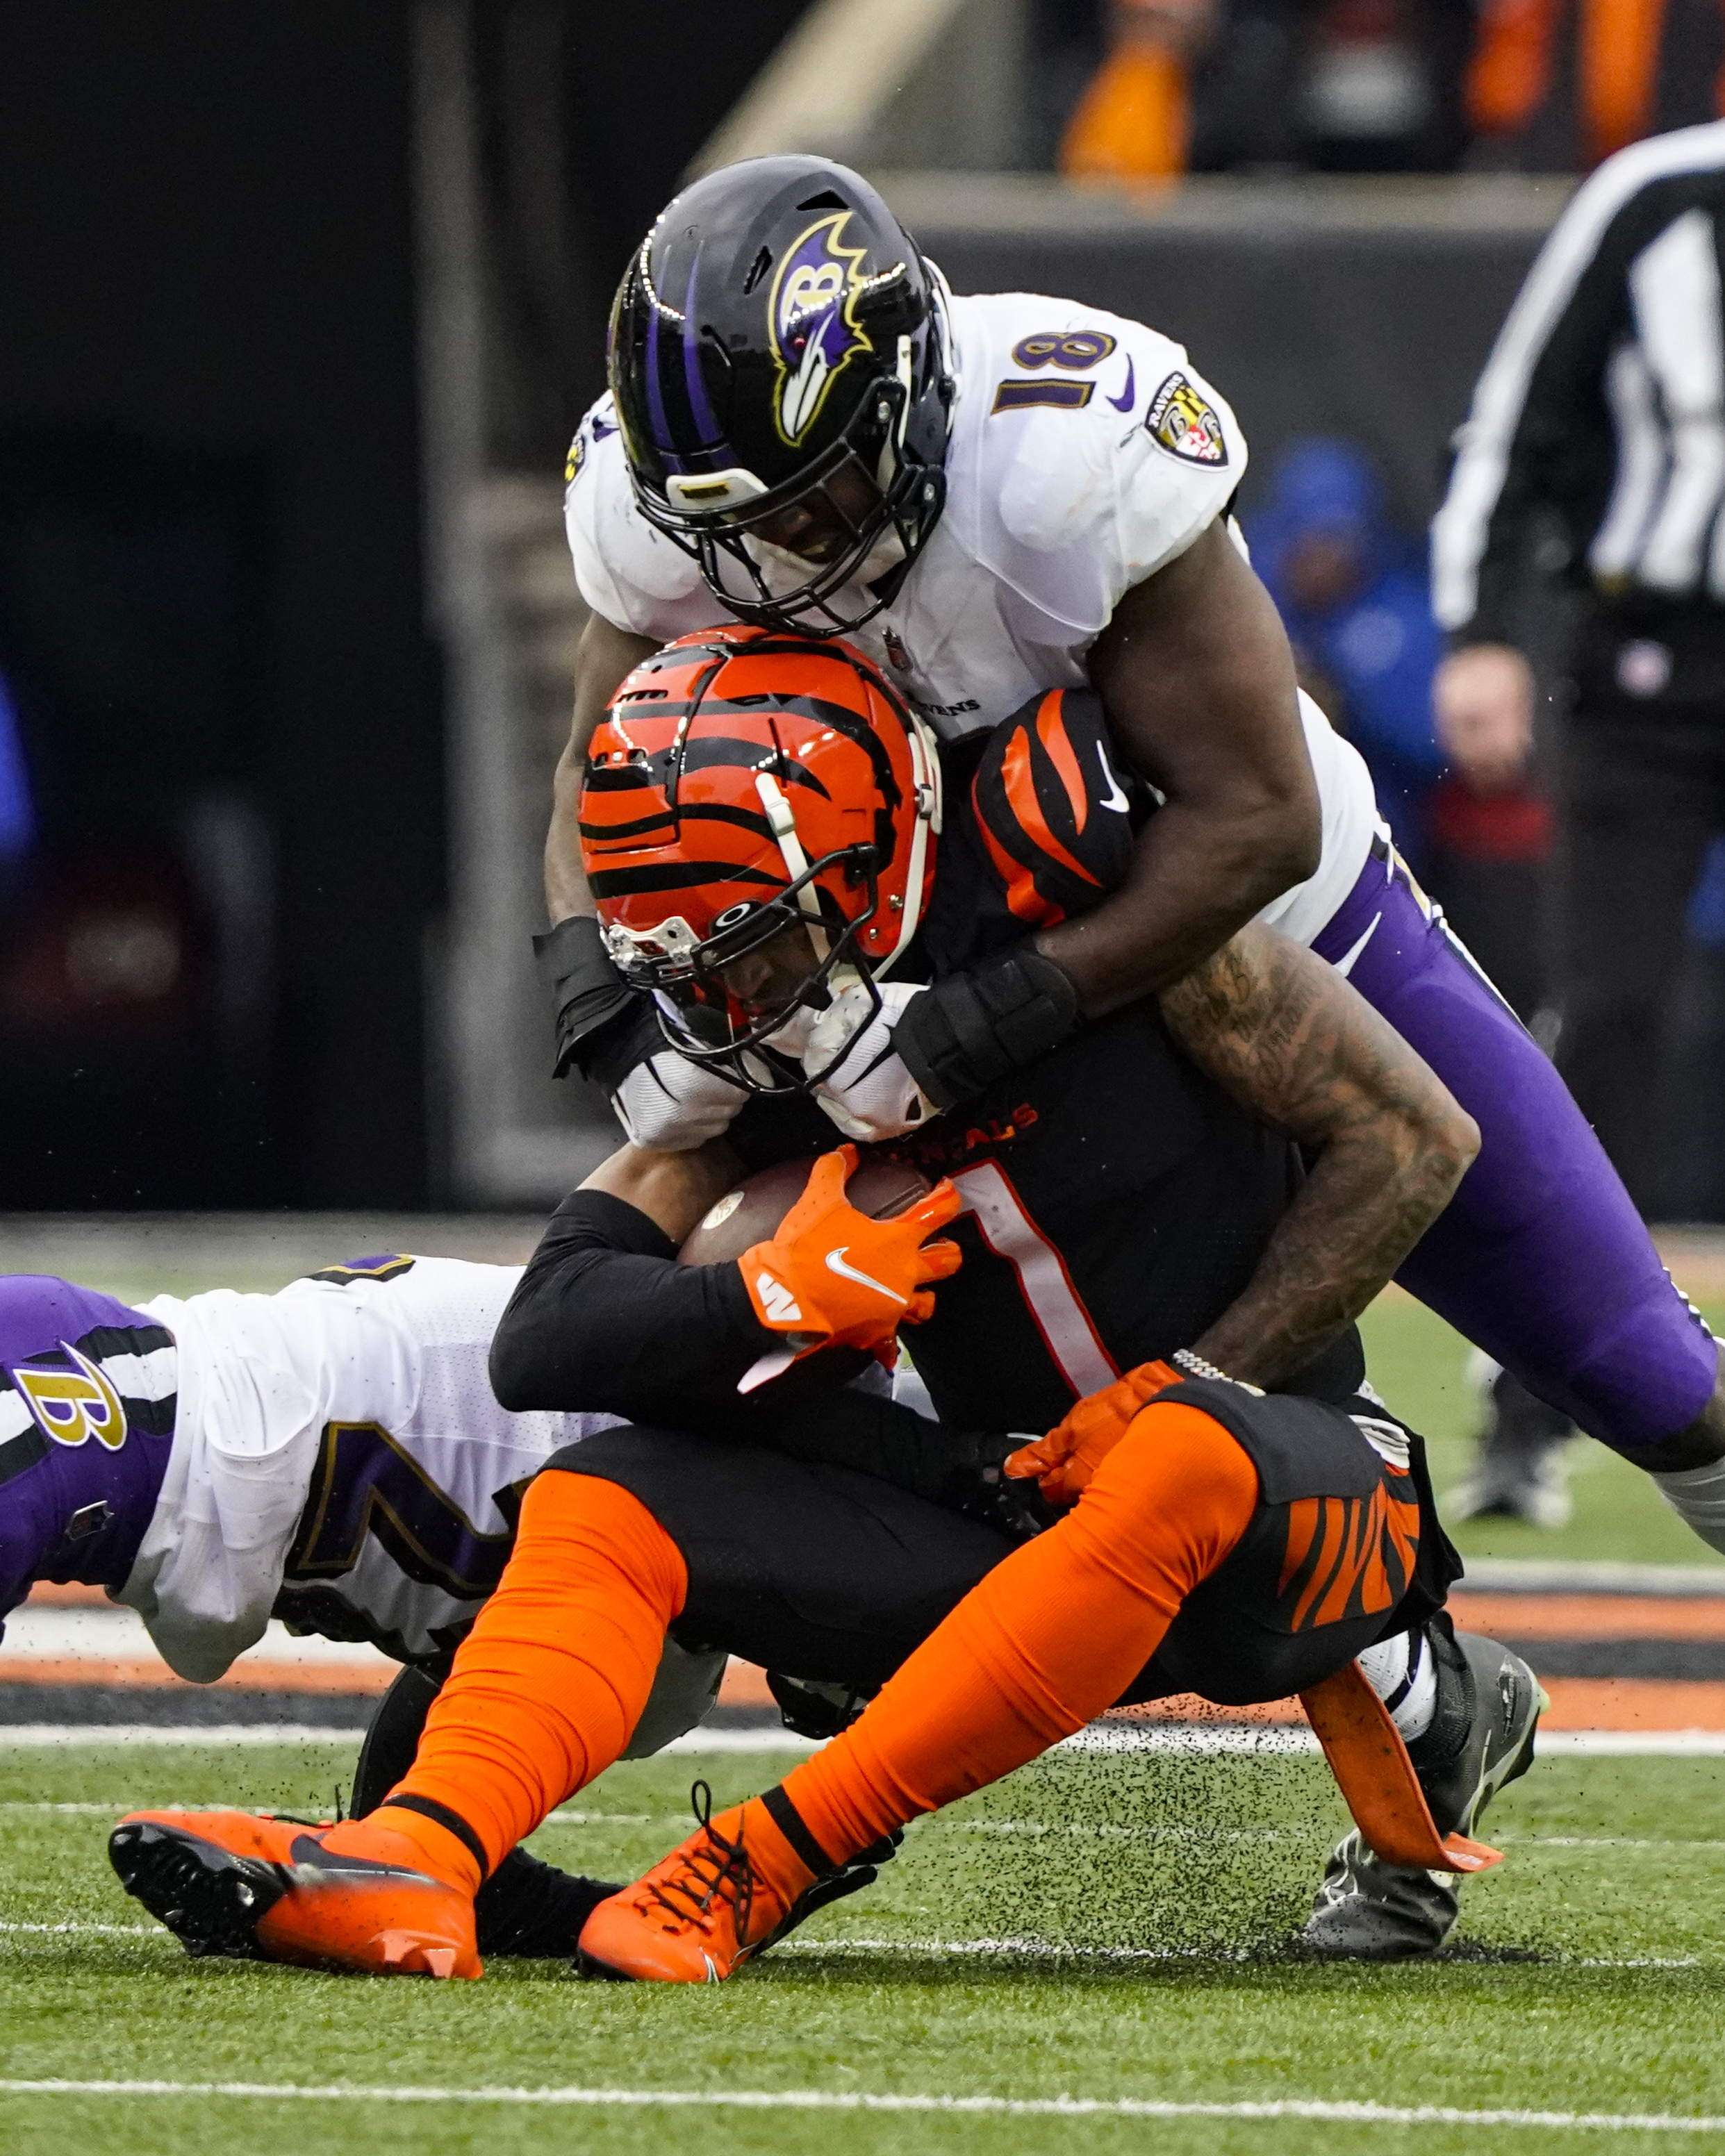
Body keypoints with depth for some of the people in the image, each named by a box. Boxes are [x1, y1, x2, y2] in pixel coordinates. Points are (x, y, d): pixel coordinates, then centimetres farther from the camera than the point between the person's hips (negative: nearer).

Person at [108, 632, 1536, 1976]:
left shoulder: (1086, 898, -18)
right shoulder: (766, 1048, -2)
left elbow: (1415, 1141, -11)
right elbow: (545, 1344, -6)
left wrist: (1191, 1384, -16)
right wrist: (777, 1297, -23)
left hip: (1292, 1483, -5)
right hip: (1037, 1507, 6)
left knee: (1186, 1460, -40)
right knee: (606, 1506, -9)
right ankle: (413, 1865, -33)